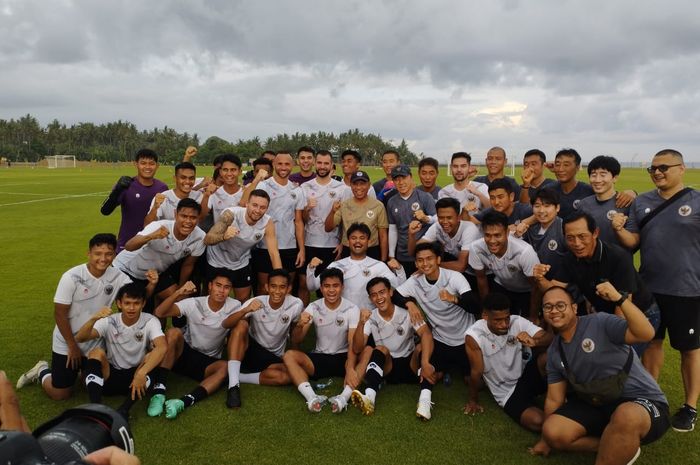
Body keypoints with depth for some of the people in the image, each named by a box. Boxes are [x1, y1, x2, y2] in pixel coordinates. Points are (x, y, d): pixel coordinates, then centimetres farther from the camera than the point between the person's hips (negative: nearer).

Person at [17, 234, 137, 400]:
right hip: (66, 343, -3)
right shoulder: (72, 277, -20)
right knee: (60, 394, 4)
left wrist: (151, 285, -41)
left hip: (95, 344, 3)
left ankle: (84, 369, 39)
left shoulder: (117, 277, -12)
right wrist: (72, 346, -11)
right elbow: (60, 314, -15)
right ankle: (42, 371, 32)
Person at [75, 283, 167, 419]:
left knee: (151, 356, -29)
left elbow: (162, 347, -31)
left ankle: (124, 409, -35)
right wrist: (94, 319, -40)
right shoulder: (109, 322, -6)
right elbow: (79, 338, -21)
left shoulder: (150, 321, -12)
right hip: (111, 375, 1)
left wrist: (141, 374, -44)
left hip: (136, 376, -1)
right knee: (97, 352, -24)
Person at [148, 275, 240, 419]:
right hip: (184, 353, 0)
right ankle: (158, 393, -33)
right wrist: (179, 293, -34)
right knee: (173, 332, -30)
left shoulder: (235, 307, -8)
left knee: (225, 367, -32)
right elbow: (159, 313, -22)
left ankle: (183, 402, -48)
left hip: (208, 362, 0)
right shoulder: (194, 304, -11)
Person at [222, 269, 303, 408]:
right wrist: (246, 310, -45)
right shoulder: (256, 302, -18)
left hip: (273, 358, 1)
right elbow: (225, 325, -28)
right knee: (241, 324, -31)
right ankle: (233, 384, -32)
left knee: (287, 376, -32)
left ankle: (238, 377, -16)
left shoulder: (296, 305, -15)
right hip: (249, 350, -1)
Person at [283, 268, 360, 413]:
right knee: (289, 355, -23)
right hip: (320, 357, 2)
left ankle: (344, 397, -46)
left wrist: (350, 368, -40)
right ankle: (312, 397, -39)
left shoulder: (352, 309, -9)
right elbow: (295, 342, -6)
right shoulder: (314, 308, -3)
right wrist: (300, 325, -29)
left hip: (343, 358, -2)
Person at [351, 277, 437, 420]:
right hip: (386, 368, 1)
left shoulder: (407, 312, -11)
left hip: (410, 366, -1)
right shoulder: (371, 318, -6)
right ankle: (369, 397, -46)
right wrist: (361, 323, -34)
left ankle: (425, 400, -45)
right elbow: (357, 349, -17)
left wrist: (425, 363, -45)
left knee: (421, 347, -28)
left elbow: (426, 334, -29)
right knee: (381, 349, -28)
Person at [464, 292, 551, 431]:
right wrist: (473, 401, 2)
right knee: (538, 422, -27)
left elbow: (550, 338, -21)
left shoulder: (518, 322, -15)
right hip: (508, 392, -2)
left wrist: (534, 342, -43)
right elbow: (476, 372, -11)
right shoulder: (474, 335, -22)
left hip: (528, 374, 2)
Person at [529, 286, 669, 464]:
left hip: (642, 402, -6)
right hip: (596, 406, 6)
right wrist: (546, 440, 13)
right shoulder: (554, 352, 5)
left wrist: (619, 299, -37)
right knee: (553, 432, -16)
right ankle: (616, 447, 0)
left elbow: (646, 334, -27)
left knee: (626, 416, -41)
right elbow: (554, 399, 10)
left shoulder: (600, 323, -14)